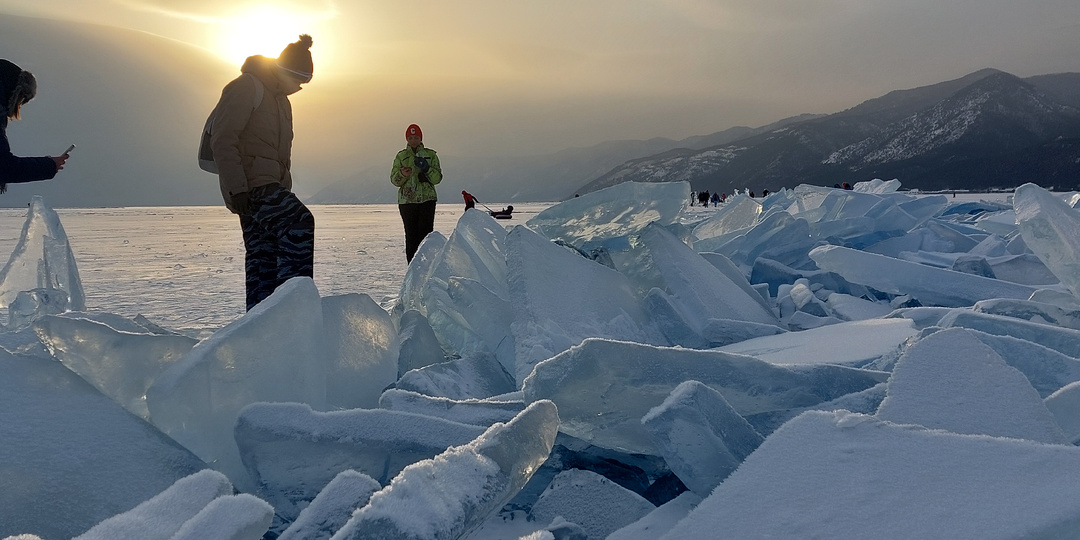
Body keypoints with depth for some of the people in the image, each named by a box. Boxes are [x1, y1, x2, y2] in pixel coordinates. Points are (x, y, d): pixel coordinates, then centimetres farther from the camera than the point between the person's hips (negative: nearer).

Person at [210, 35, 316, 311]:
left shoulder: (281, 98, 23)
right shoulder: (245, 87, -7)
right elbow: (223, 140, -15)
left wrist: (284, 192, 22)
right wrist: (236, 187, -22)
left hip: (269, 185, 9)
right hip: (250, 185, -9)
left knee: (264, 258, 6)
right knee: (300, 222, -26)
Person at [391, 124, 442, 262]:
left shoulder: (430, 155, 9)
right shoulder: (401, 156, 11)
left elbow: (437, 178, 2)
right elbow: (394, 180, 6)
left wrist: (426, 168, -16)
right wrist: (403, 174, -16)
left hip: (427, 199, -1)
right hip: (407, 200, 1)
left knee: (426, 233, -8)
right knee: (411, 235, -1)